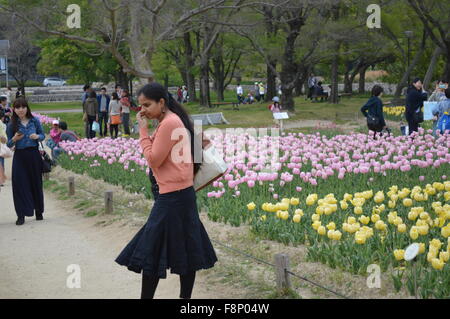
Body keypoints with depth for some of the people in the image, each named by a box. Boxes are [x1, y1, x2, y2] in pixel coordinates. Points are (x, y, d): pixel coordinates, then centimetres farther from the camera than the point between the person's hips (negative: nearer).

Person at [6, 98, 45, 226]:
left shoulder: (35, 121, 1)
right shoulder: (12, 125, 0)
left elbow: (43, 135, 9)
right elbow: (9, 144, 4)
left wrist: (37, 136, -13)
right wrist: (14, 139, -17)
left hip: (34, 155, 1)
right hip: (20, 156, 0)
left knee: (36, 183, 9)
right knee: (20, 184, -4)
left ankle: (38, 212, 24)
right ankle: (21, 215, 0)